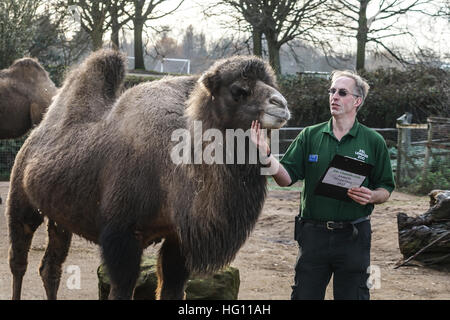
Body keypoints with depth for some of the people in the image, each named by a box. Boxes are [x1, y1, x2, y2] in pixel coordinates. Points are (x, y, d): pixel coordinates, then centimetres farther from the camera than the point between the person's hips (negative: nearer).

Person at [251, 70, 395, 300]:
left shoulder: (373, 142, 2)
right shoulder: (310, 136, 5)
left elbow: (385, 189, 6)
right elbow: (286, 178, -1)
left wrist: (371, 196, -16)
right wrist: (266, 155, -18)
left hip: (353, 237, -1)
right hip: (313, 234, 1)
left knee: (352, 295, 6)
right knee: (304, 296, 7)